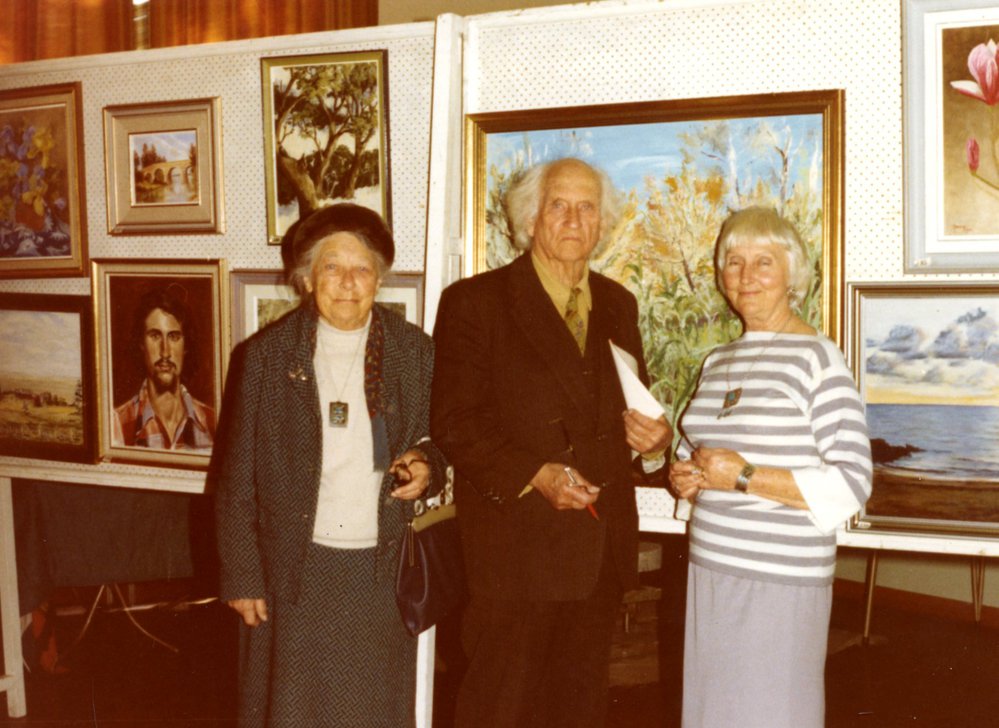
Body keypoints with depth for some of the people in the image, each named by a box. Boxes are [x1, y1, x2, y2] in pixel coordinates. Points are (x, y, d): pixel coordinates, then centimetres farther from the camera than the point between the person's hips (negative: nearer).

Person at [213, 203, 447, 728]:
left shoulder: (415, 352, 1)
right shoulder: (264, 355, -4)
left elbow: (439, 438, 13)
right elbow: (234, 481, -1)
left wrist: (425, 465, -10)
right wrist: (241, 577, -4)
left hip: (382, 569, 2)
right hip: (294, 571, -2)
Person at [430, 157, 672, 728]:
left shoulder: (618, 305, 13)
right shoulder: (476, 302, -5)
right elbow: (453, 423, -10)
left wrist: (652, 436, -2)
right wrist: (534, 474, -21)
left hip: (602, 548, 6)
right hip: (516, 547, -5)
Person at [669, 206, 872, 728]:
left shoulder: (817, 359, -9)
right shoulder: (718, 363, 13)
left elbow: (851, 484, -15)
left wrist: (745, 478, -18)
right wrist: (683, 478, 1)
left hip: (782, 583, -6)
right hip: (710, 570, 6)